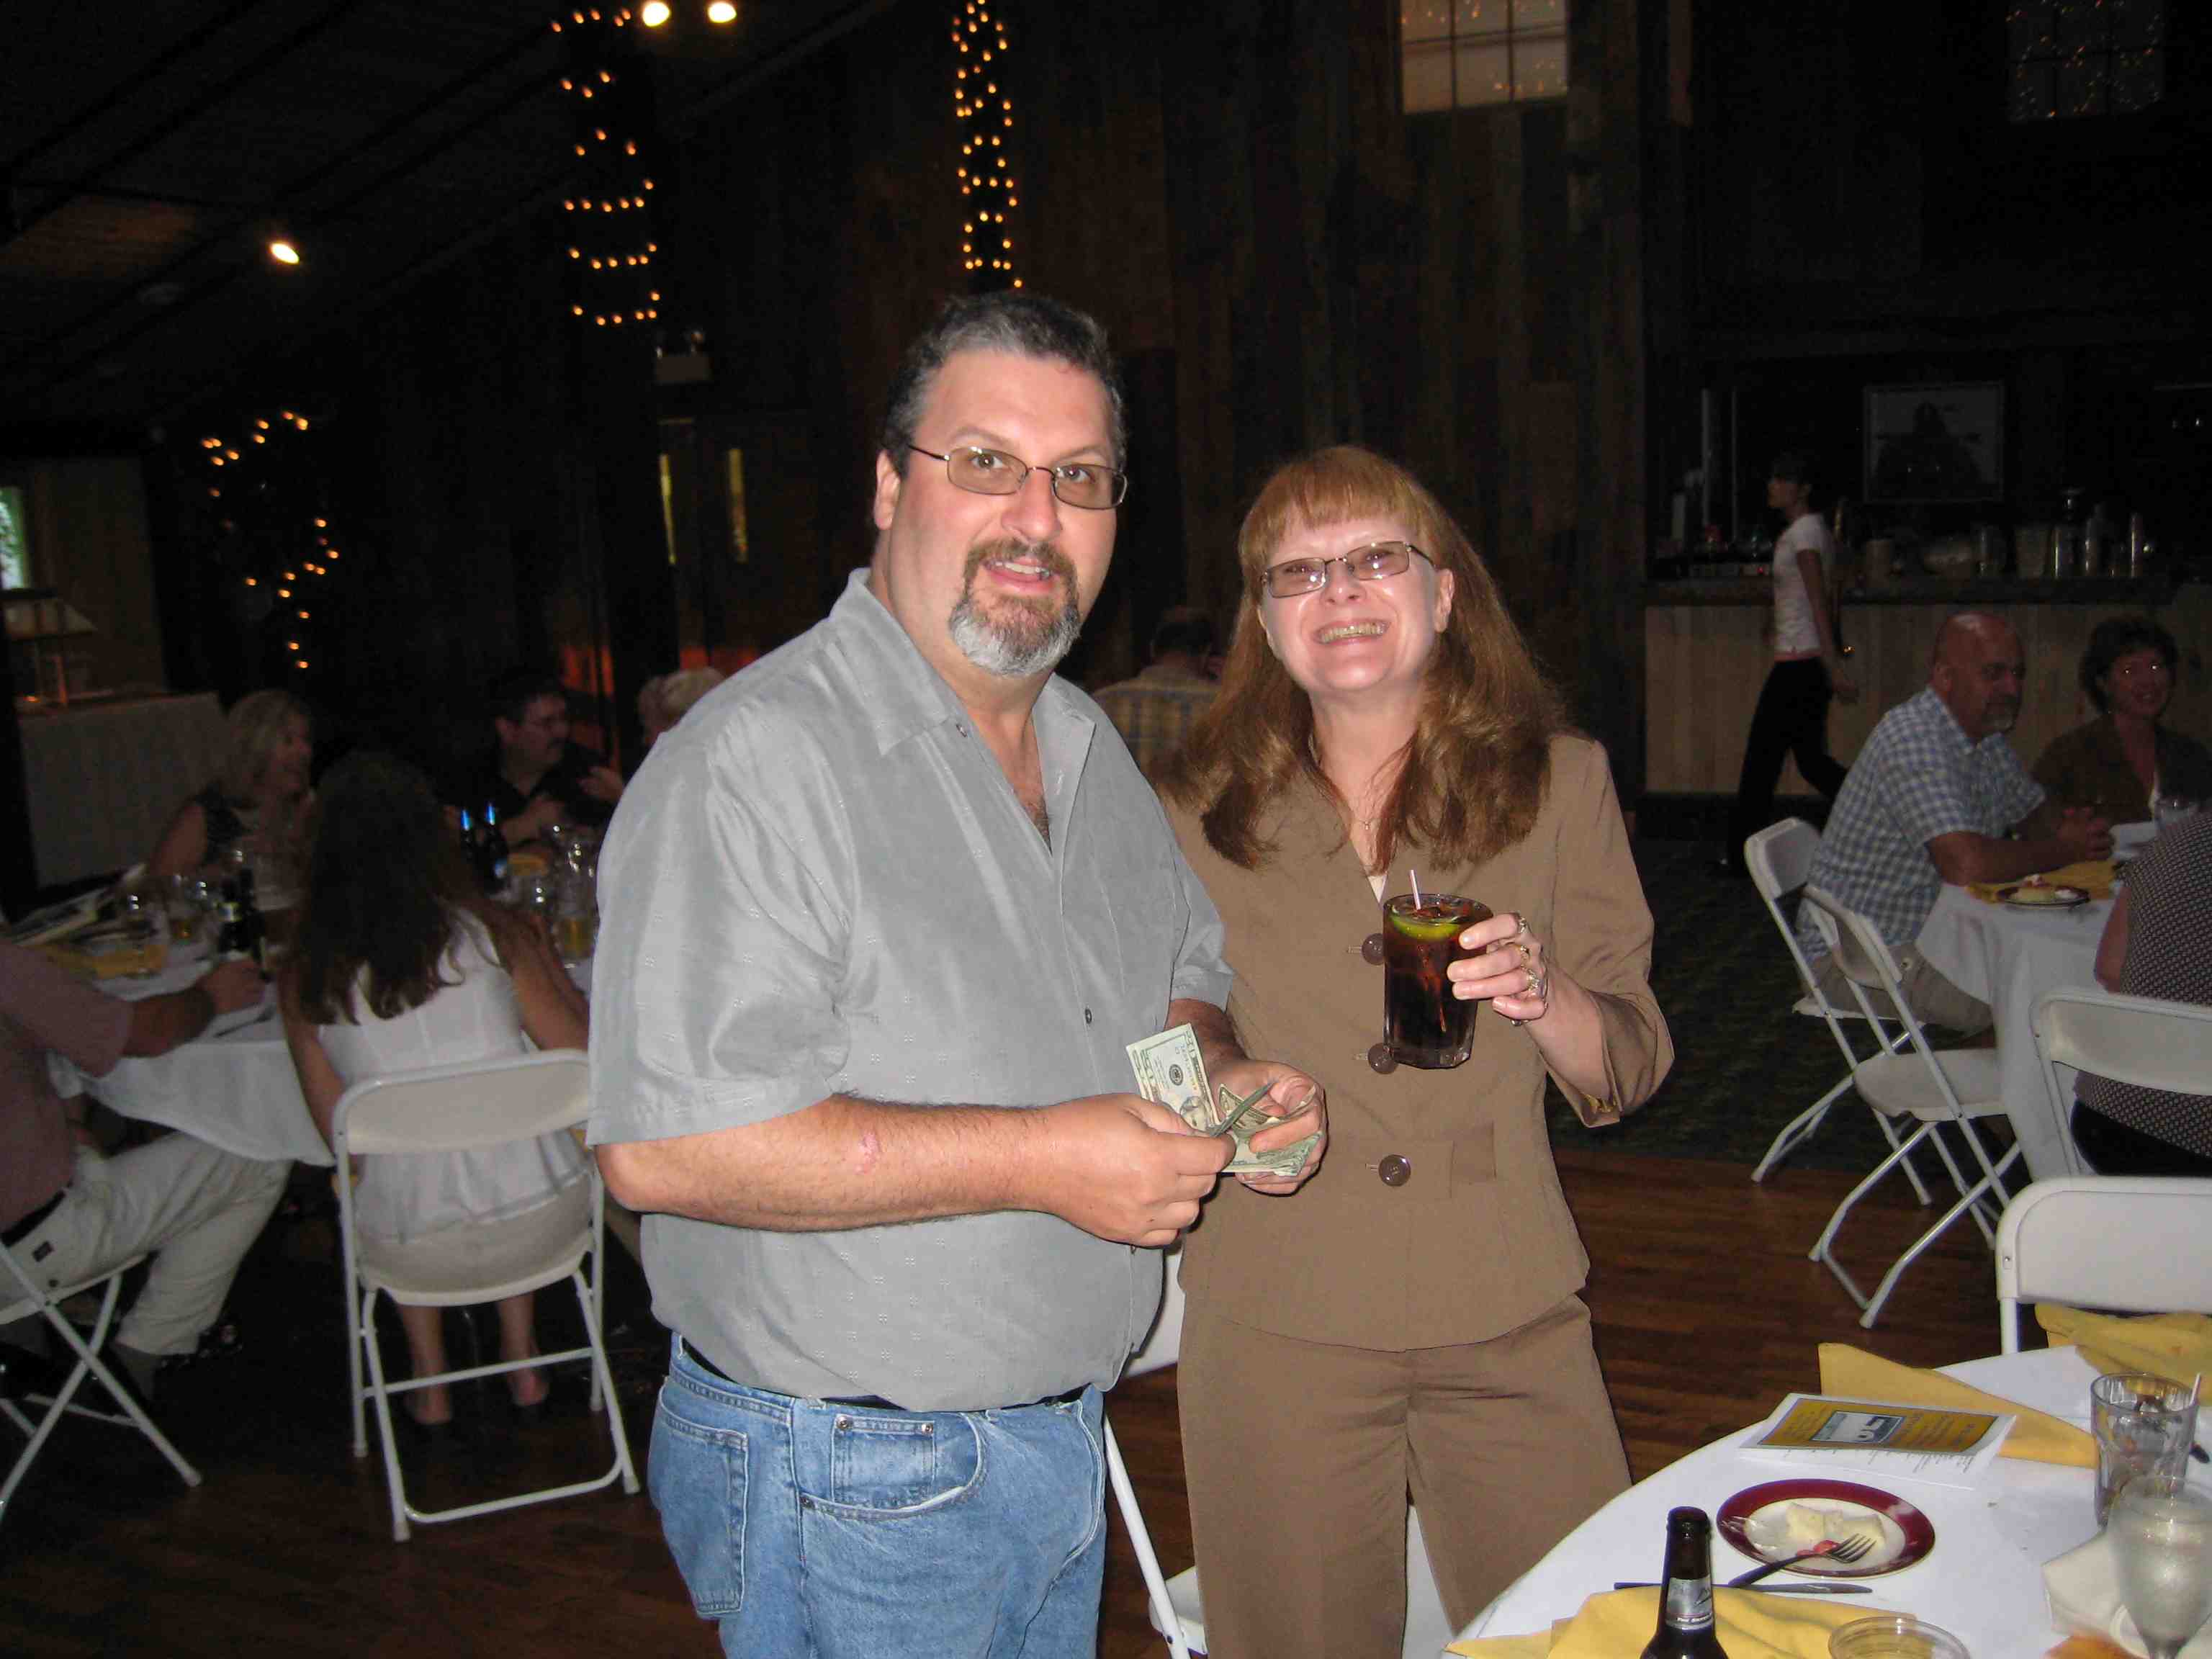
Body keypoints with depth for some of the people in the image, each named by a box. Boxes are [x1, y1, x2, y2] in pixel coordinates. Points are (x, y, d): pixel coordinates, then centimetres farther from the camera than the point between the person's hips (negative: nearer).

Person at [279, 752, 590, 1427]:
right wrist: (544, 958, 17)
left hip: (412, 1228, 0)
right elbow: (581, 1049, 2)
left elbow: (338, 1129, 4)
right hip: (537, 1206, 0)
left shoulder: (305, 976, -4)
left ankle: (430, 1380, 31)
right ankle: (522, 1361, 33)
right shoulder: (489, 930, -6)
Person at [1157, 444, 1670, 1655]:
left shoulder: (1558, 783, 1)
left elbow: (1626, 1074, 1)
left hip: (1506, 1310, 0)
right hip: (1275, 1318, 0)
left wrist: (1539, 992, -18)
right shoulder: (1201, 816, 1)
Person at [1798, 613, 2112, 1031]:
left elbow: (2036, 812, 22)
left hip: (1938, 931, 10)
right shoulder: (1911, 738, -24)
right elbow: (1966, 864, -34)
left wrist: (2078, 827, -4)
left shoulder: (1987, 736, 8)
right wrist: (2064, 850, -17)